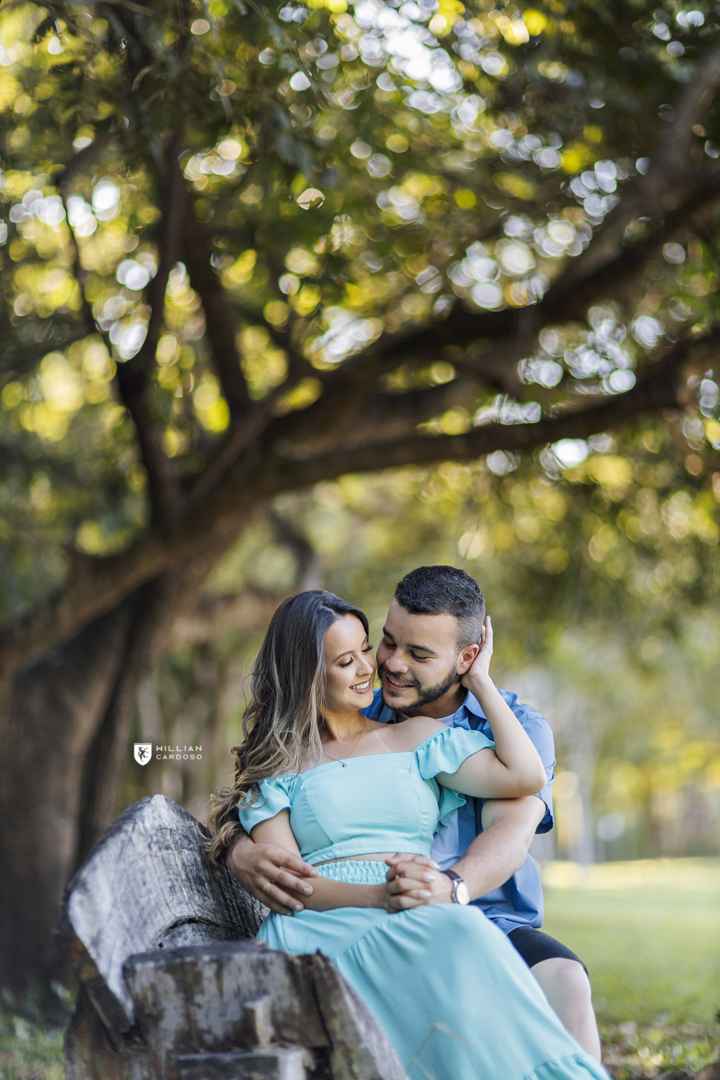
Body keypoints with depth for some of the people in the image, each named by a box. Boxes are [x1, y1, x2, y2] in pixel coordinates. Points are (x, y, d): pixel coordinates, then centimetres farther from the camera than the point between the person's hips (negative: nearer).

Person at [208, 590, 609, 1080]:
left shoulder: (418, 737, 24)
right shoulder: (275, 763, 17)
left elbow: (525, 776, 9)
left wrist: (480, 680, 19)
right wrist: (377, 896, -16)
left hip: (425, 920, 3)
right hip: (321, 926, -3)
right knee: (460, 932, -37)